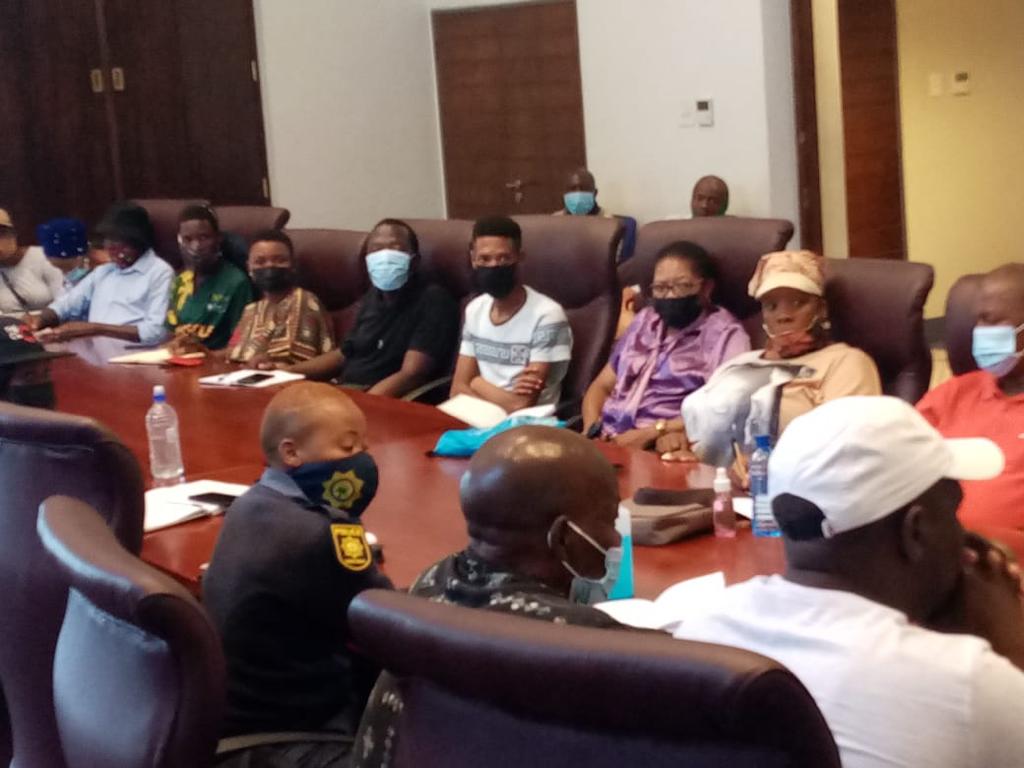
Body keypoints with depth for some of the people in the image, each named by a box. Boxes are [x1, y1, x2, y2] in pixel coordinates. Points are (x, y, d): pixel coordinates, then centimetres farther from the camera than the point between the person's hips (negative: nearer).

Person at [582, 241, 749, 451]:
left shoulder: (725, 333, 2)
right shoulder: (644, 321, 20)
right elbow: (601, 386, 22)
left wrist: (653, 433, -16)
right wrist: (592, 430, 2)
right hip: (608, 442, 5)